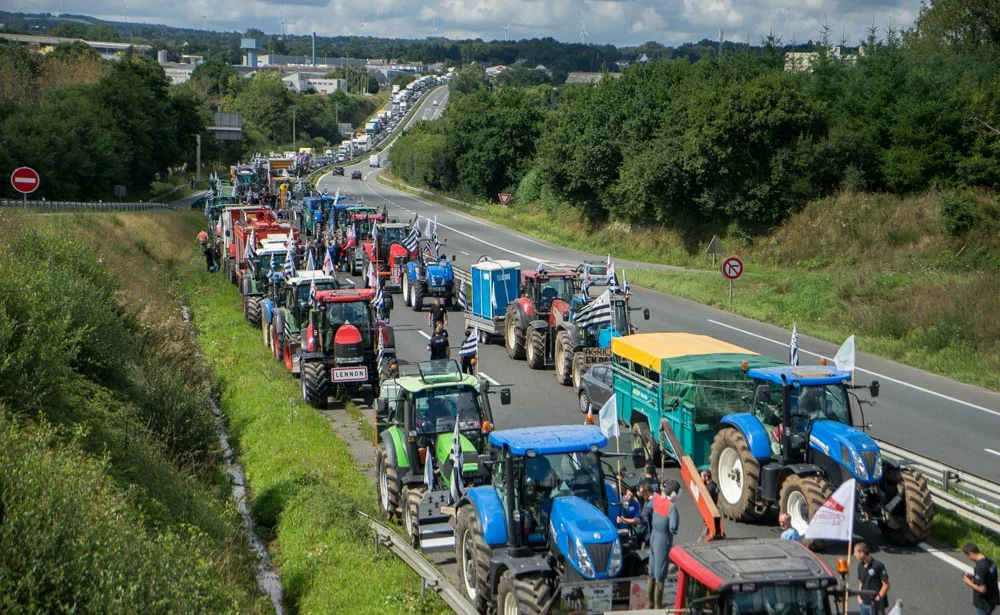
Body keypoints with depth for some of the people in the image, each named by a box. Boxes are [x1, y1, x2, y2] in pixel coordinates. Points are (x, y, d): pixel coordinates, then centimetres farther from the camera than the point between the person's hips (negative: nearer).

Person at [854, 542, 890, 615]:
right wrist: (859, 597, 7)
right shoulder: (860, 566, 8)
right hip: (864, 603, 7)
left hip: (875, 604, -7)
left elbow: (886, 585, -11)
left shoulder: (878, 566, -14)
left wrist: (878, 598, -15)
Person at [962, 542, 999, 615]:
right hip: (991, 600, 9)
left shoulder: (980, 567, -29)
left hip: (984, 604, -9)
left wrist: (969, 583, -13)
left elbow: (982, 589, -28)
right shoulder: (990, 562, 0)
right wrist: (973, 576, 8)